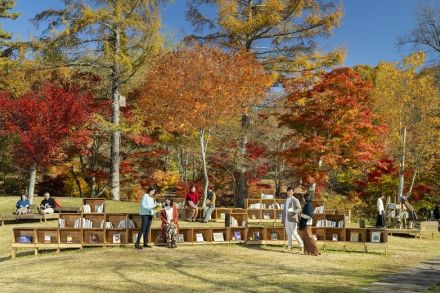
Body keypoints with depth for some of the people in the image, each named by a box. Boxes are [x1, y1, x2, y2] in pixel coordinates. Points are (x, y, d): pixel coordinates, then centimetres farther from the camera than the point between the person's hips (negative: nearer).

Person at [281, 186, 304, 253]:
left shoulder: (295, 200, -6)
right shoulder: (286, 200, 17)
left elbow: (299, 209, -12)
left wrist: (293, 213, -28)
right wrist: (283, 219, 16)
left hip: (292, 219, -7)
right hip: (286, 219, 7)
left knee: (294, 233, -10)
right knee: (288, 233, 8)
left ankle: (301, 246, -1)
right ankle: (289, 247, 12)